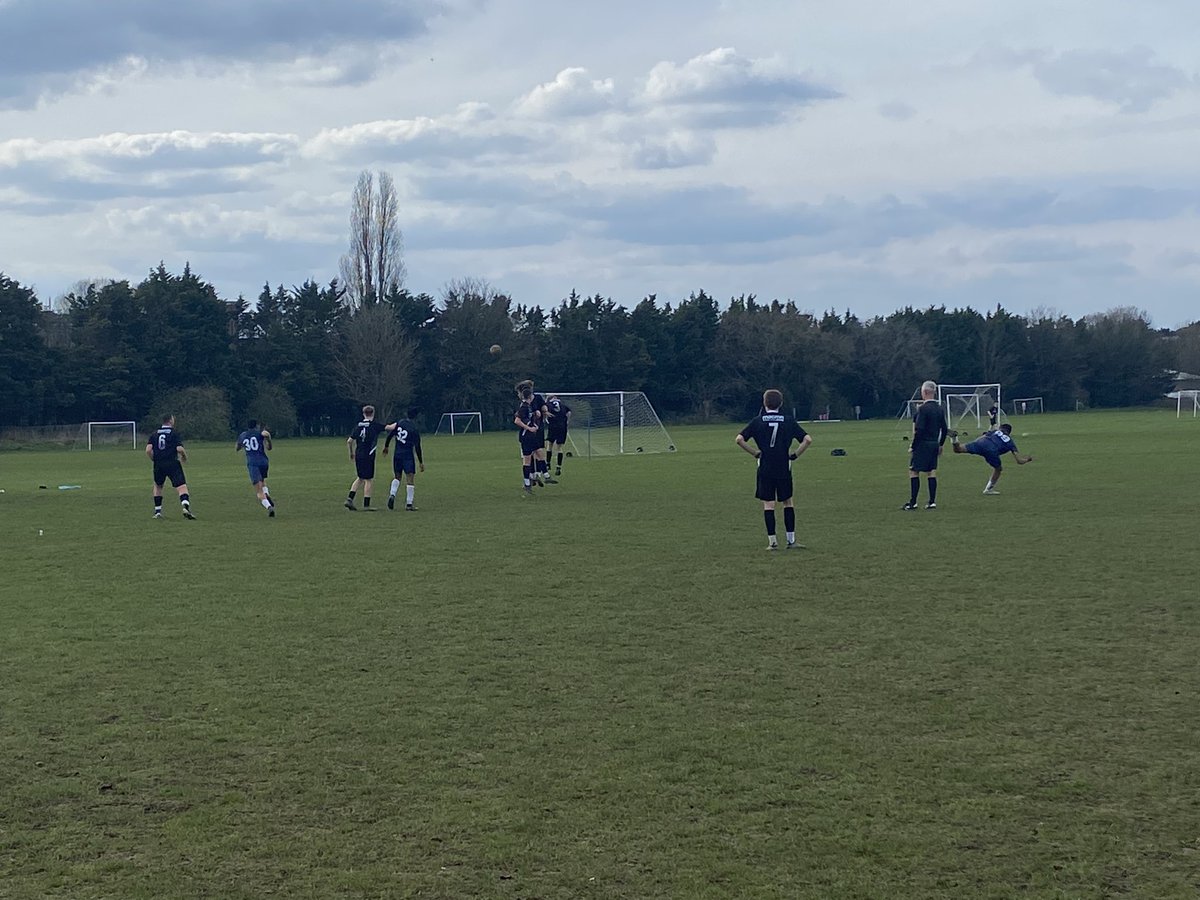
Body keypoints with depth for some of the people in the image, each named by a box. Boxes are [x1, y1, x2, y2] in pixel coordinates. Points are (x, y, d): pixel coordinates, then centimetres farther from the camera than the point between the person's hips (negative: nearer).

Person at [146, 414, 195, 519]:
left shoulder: (154, 434, 11)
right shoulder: (175, 433, -2)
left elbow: (148, 450, 1)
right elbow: (179, 449, -12)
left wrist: (154, 460, 16)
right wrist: (184, 456, 8)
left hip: (158, 464, 4)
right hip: (172, 463, -4)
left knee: (158, 486, 25)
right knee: (182, 487, -10)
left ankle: (157, 512, 24)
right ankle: (186, 507, -33)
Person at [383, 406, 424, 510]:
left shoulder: (399, 423, 2)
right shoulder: (414, 429, -10)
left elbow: (389, 435, 6)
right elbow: (417, 447, -9)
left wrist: (386, 447, 23)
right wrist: (421, 462, -3)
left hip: (397, 455, 5)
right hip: (408, 456, -4)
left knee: (397, 477, 18)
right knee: (410, 479, -2)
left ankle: (392, 494, -6)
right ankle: (409, 504, -4)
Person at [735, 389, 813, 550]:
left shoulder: (757, 421, -1)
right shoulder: (788, 421, 0)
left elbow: (739, 439, -9)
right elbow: (808, 440, -6)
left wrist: (755, 453, 1)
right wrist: (795, 455, 4)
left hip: (765, 469, -1)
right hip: (784, 469, 1)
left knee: (768, 504, 3)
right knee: (788, 502, 12)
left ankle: (772, 541, 0)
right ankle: (791, 540, 11)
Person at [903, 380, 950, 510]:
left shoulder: (923, 409, -16)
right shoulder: (940, 409, 8)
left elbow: (919, 430, -19)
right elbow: (945, 429, 12)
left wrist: (912, 446, -12)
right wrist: (941, 444, 21)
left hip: (922, 444, -8)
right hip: (934, 444, 8)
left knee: (913, 471, -1)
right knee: (931, 472, 11)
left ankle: (913, 502, -2)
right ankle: (932, 502, 9)